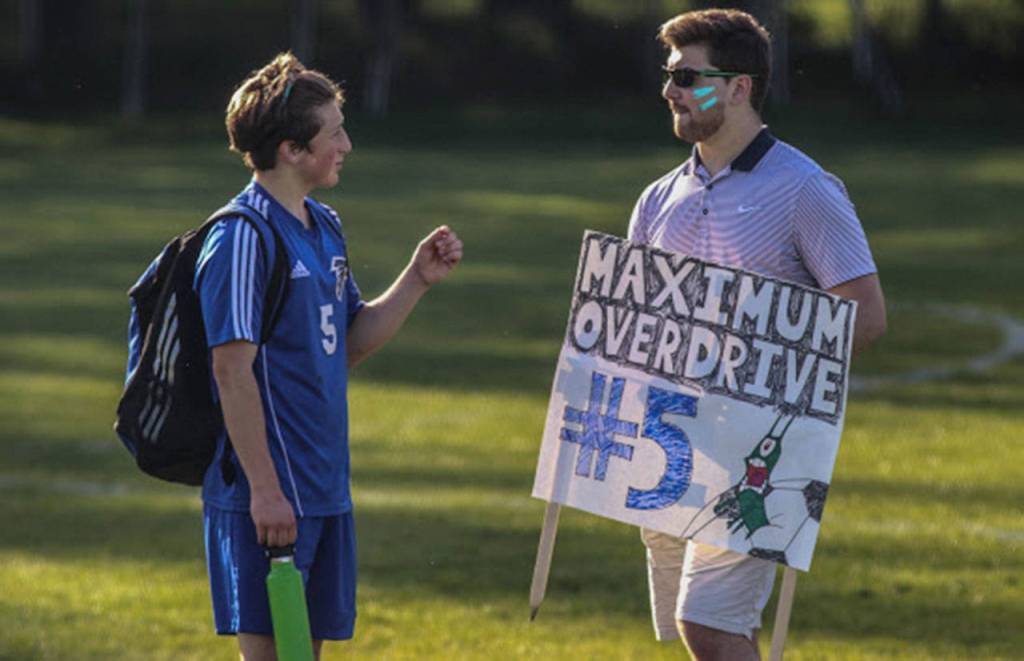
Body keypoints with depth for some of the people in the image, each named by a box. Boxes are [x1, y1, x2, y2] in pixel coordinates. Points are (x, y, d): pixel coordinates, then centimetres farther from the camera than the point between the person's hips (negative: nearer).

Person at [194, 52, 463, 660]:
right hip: (267, 496, -9)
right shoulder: (244, 237, -15)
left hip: (325, 489, 9)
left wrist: (417, 281, 7)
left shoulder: (326, 229, 13)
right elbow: (233, 370, -18)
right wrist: (264, 489, -21)